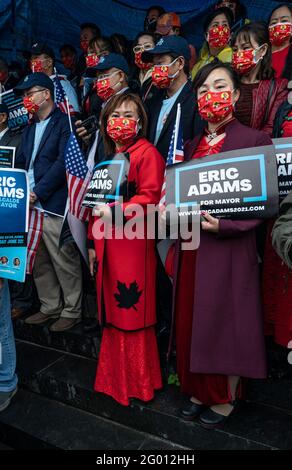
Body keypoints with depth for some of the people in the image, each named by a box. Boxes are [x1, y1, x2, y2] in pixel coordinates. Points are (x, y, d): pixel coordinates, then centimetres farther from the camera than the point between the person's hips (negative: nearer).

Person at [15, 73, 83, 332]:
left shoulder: (64, 123, -4)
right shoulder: (30, 128, 21)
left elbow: (63, 163, -13)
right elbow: (22, 162, 21)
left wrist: (39, 192, -14)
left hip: (54, 205, -8)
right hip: (31, 205, 8)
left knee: (65, 262, 0)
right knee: (39, 261, 14)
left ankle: (71, 311, 15)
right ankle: (50, 307, 28)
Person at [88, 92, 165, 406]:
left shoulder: (147, 153, -5)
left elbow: (151, 196, -16)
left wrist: (117, 211, -19)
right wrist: (93, 242, 17)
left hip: (134, 243, -7)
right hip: (107, 245, 7)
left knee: (133, 313, 0)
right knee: (112, 314, 13)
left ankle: (140, 384, 19)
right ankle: (113, 380, 29)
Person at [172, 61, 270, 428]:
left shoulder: (255, 140, -4)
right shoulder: (191, 145, 13)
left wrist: (223, 226, -21)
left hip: (230, 247, -5)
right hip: (191, 245, 6)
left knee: (226, 321, 5)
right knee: (192, 319, 11)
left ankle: (225, 399, 27)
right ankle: (201, 391, 31)